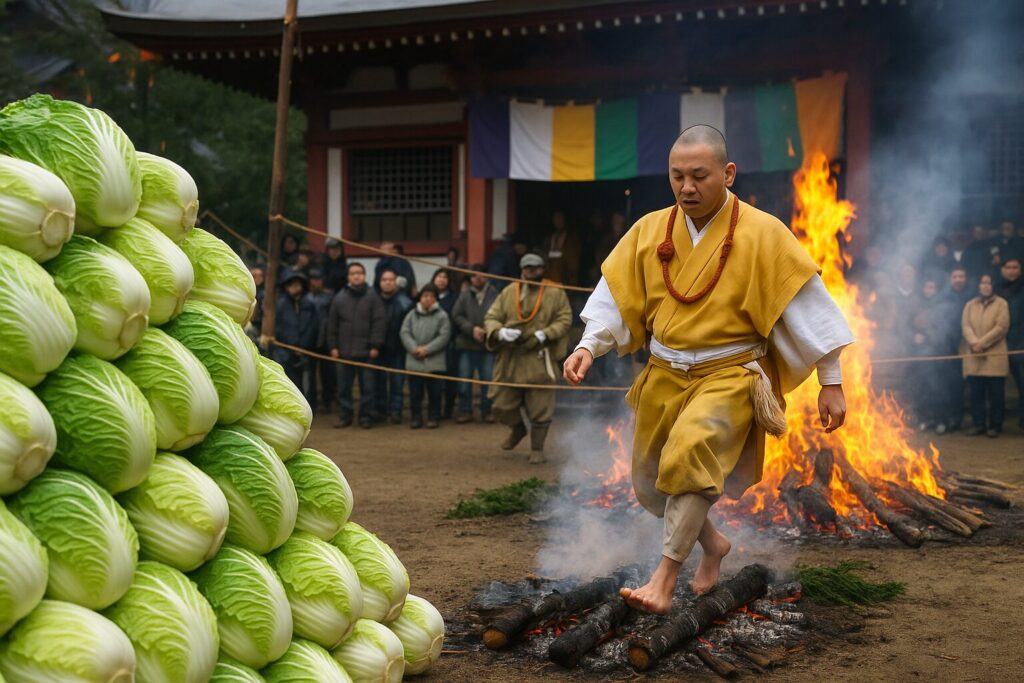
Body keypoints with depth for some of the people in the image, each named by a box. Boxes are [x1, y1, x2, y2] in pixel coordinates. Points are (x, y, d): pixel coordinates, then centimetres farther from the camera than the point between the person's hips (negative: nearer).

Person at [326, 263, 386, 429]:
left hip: (366, 352, -2)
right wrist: (333, 346, 5)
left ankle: (366, 417, 10)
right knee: (344, 387, 6)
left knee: (367, 386, 2)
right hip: (344, 351, 2)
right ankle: (345, 416, 16)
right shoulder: (339, 298, 7)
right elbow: (332, 324, 10)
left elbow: (379, 322, -3)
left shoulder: (372, 297, 0)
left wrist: (375, 345, -8)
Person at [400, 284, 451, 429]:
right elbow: (405, 333, 3)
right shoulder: (411, 315, 8)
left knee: (434, 392, 4)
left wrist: (427, 349, -15)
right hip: (414, 362, 2)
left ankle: (433, 417, 14)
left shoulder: (442, 315, -1)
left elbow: (444, 336, -8)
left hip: (434, 362, -2)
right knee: (415, 392, 7)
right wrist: (414, 348, -13)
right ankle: (415, 417, 17)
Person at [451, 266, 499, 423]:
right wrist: (471, 329, -10)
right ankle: (465, 411, 16)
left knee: (488, 380, 5)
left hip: (488, 345, -2)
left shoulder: (494, 293, -4)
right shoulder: (465, 294, 2)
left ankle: (487, 411, 17)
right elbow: (456, 316, 0)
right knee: (464, 380, 6)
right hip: (466, 345, 2)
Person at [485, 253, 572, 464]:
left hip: (539, 361, -2)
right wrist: (501, 332, -17)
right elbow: (491, 318, 5)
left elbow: (564, 320, -2)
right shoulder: (508, 292, 7)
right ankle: (517, 428, 39)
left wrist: (543, 335, -17)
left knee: (540, 408, 0)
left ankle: (537, 449, 14)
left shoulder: (556, 293, 2)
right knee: (501, 404, 8)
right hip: (509, 360, 2)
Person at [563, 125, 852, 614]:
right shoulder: (649, 231, 2)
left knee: (691, 449, -32)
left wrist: (831, 383, -6)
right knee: (651, 485, 12)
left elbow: (806, 304, -6)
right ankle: (712, 543, 39)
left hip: (730, 374, -5)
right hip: (665, 376, 5)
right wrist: (589, 346, -11)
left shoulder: (763, 234, -9)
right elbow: (617, 295, 6)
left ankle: (666, 576, -25)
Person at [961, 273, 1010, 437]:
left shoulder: (1001, 304, 3)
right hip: (973, 358, 3)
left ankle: (994, 425, 6)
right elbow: (966, 326, 4)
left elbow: (1001, 327, -7)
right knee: (976, 393, 5)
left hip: (995, 357, -3)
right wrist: (974, 343, -15)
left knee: (995, 394, -1)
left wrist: (982, 343, -13)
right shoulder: (970, 305, 14)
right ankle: (978, 424, 13)